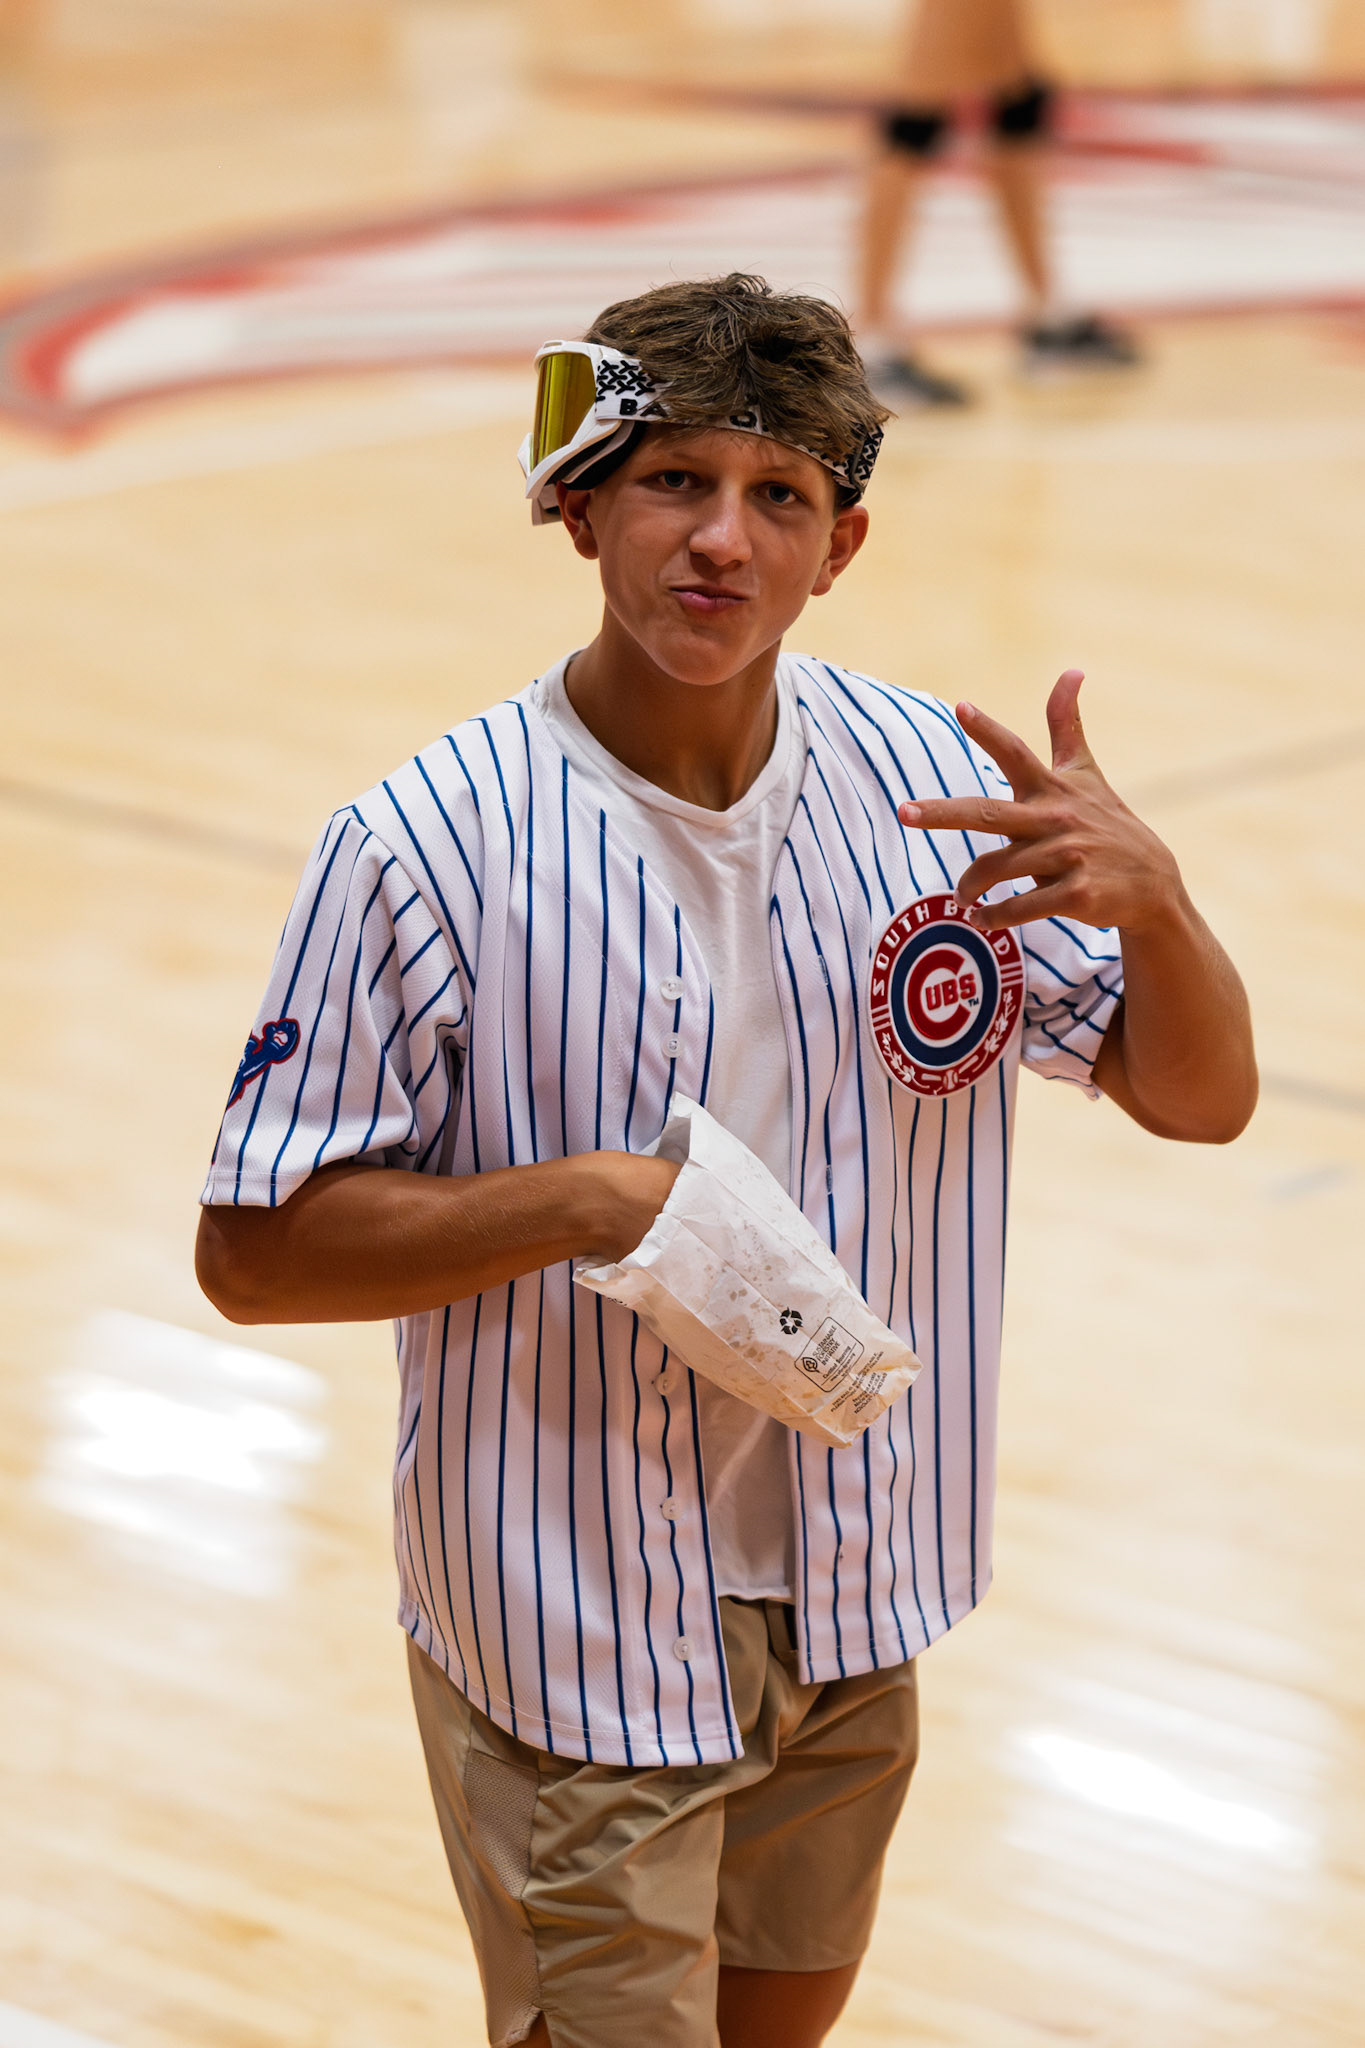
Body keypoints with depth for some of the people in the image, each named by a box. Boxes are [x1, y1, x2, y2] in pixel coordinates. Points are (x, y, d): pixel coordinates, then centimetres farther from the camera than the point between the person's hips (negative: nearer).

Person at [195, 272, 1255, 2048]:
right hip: (578, 1647, -5)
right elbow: (253, 1252, -14)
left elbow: (1200, 1096, 0)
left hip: (851, 1614, 5)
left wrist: (1151, 901, -21)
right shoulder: (425, 846, -18)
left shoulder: (935, 777, -5)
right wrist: (580, 1201, -28)